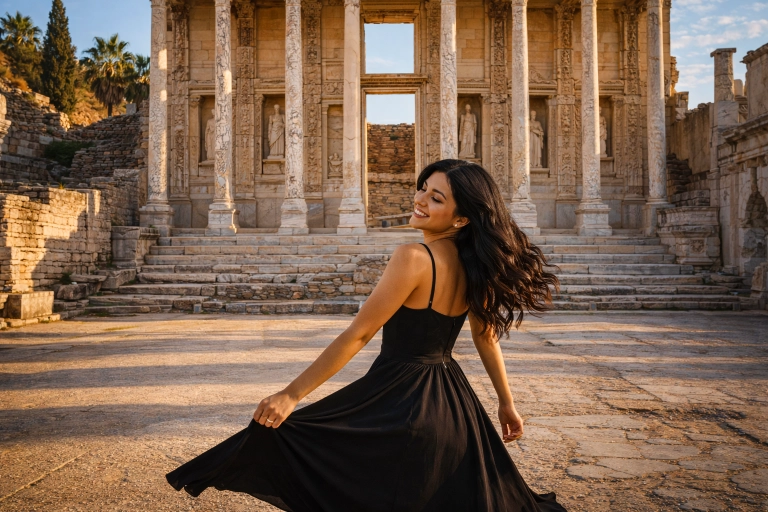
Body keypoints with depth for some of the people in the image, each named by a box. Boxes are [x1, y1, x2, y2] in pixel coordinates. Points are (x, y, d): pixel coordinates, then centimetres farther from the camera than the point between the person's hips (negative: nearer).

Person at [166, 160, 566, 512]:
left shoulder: (413, 258, -23)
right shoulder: (475, 265, 0)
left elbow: (357, 335, -23)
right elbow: (488, 339, 9)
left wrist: (292, 394, -19)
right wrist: (506, 403, 21)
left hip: (398, 398, -8)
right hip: (453, 401, 8)